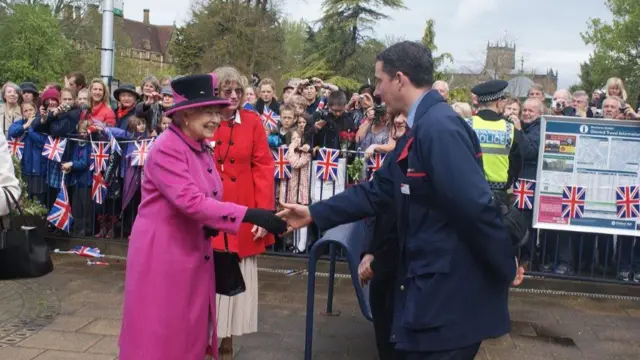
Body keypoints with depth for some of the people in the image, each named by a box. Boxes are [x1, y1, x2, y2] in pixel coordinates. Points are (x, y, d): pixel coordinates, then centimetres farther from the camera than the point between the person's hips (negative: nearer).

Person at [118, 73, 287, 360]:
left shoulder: (204, 150, 7)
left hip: (194, 251, 8)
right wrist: (249, 215, -34)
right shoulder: (166, 149, -19)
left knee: (191, 330, 16)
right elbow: (191, 201, -29)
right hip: (162, 253, -8)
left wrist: (211, 224, -8)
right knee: (160, 333, 5)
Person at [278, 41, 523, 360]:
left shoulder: (438, 125, -22)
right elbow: (377, 192, 15)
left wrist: (506, 267, -15)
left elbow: (475, 205, -26)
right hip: (435, 286, 10)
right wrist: (314, 213, 13)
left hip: (450, 294, -10)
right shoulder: (423, 127, 12)